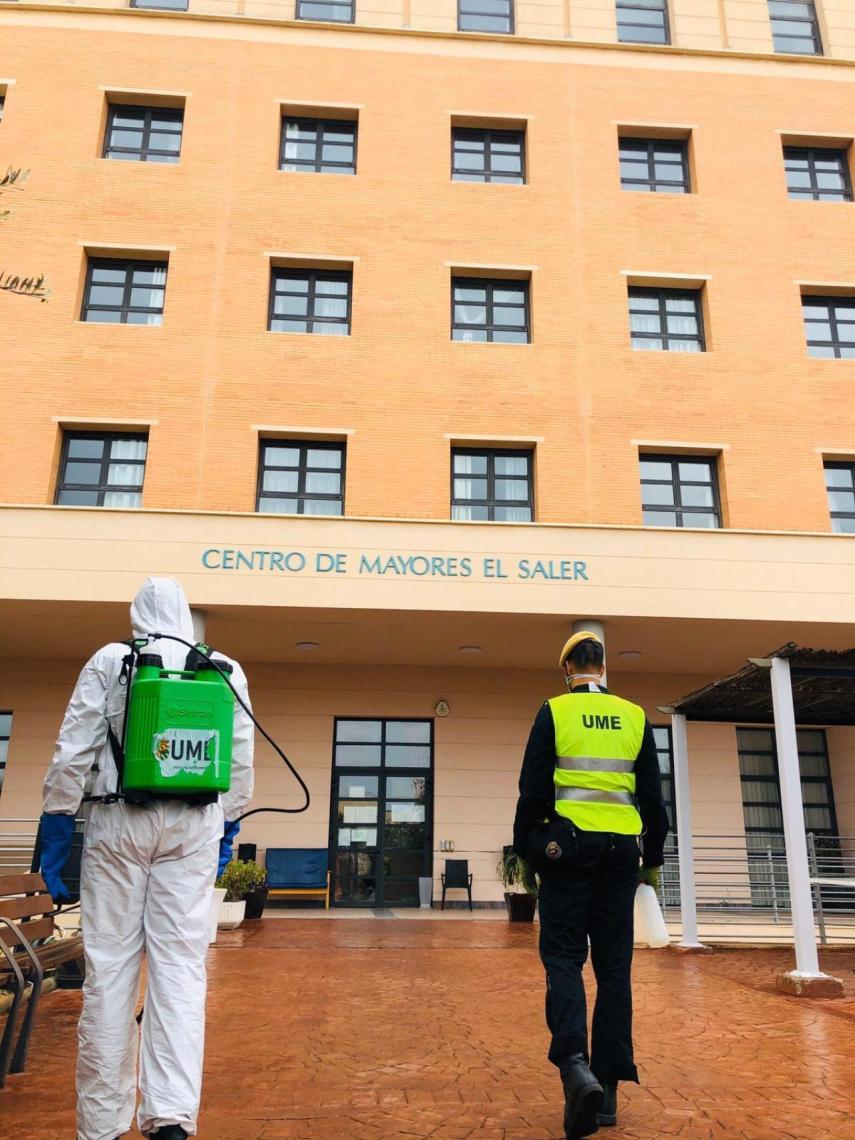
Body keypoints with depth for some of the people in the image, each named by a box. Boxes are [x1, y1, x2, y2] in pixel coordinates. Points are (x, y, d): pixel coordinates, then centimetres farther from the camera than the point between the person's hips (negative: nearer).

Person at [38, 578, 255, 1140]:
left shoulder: (109, 662, 2)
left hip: (118, 822, -1)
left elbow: (74, 752, -2)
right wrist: (228, 826, 16)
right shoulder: (226, 670, 7)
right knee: (181, 966, 2)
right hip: (195, 825, 1)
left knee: (109, 970, 5)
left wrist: (56, 830, 4)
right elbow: (241, 760, 6)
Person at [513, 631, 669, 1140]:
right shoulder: (635, 716, 8)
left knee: (564, 957, 2)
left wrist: (525, 849, 5)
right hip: (621, 849, 3)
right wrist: (654, 858, 16)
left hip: (568, 845, -3)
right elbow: (653, 796, 9)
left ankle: (576, 1066, -18)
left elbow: (533, 789, -4)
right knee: (614, 966, 8)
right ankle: (607, 1090, 13)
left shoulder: (554, 712, -1)